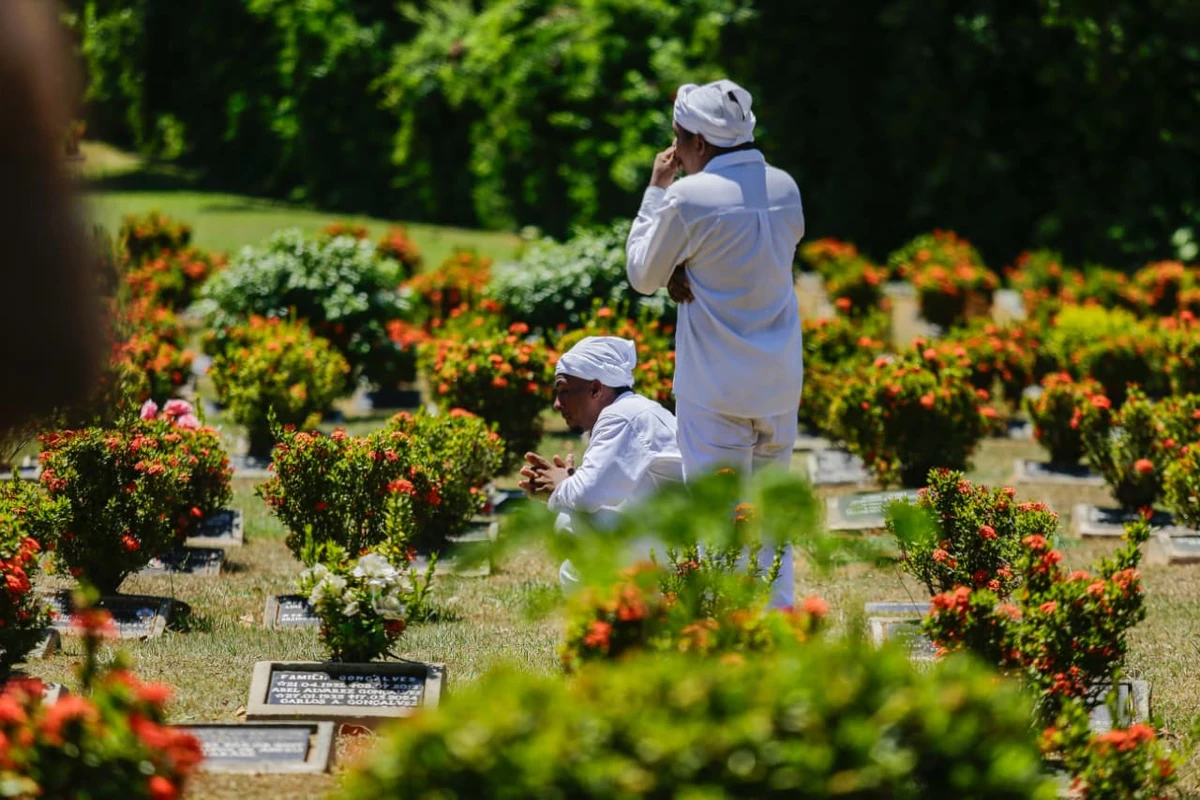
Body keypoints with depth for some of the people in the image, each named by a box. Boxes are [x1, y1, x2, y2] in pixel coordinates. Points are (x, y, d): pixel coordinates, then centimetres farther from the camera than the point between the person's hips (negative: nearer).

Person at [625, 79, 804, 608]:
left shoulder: (688, 198, -15)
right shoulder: (784, 188, 3)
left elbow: (643, 274, -2)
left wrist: (656, 190, 2)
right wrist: (688, 272, 3)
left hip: (715, 390, -6)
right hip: (780, 384, 6)